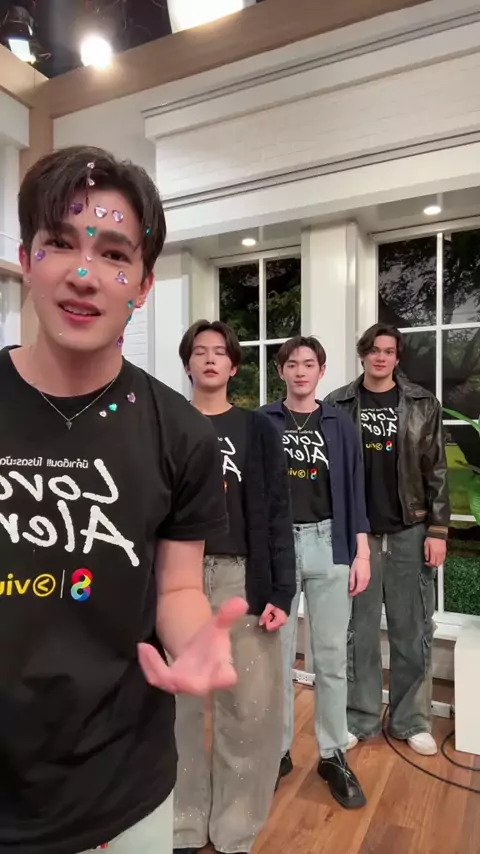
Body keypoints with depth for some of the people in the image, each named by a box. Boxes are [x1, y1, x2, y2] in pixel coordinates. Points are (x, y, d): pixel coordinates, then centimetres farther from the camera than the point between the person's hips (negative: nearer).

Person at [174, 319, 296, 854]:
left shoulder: (257, 430, 5)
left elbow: (276, 513, 2)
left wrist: (281, 592, -4)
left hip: (242, 578, 0)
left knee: (249, 710, 5)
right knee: (178, 706, 11)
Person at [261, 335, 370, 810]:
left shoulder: (339, 425, 5)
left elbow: (353, 492, 5)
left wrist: (361, 553, 0)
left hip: (329, 544, 1)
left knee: (331, 656, 9)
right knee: (277, 654, 10)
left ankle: (333, 755, 26)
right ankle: (278, 750, 27)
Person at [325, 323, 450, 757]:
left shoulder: (423, 404, 3)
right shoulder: (338, 405, 1)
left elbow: (436, 472, 2)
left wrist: (438, 531, -4)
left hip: (410, 533, 1)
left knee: (413, 632, 11)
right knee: (359, 631, 10)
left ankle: (412, 720, 29)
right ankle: (360, 719, 26)